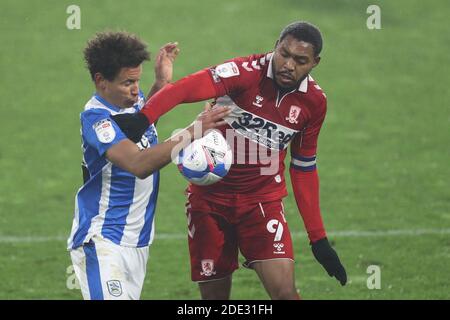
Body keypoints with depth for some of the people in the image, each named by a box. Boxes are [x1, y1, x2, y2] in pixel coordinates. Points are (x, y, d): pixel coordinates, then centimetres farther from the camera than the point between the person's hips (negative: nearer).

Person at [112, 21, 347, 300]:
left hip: (264, 199, 2)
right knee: (215, 295, 5)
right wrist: (144, 118, -54)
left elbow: (304, 168, 10)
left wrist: (319, 239, 10)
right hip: (210, 197, -2)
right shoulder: (248, 72, -17)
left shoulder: (314, 101, -3)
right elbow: (188, 88, -35)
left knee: (284, 290, -19)